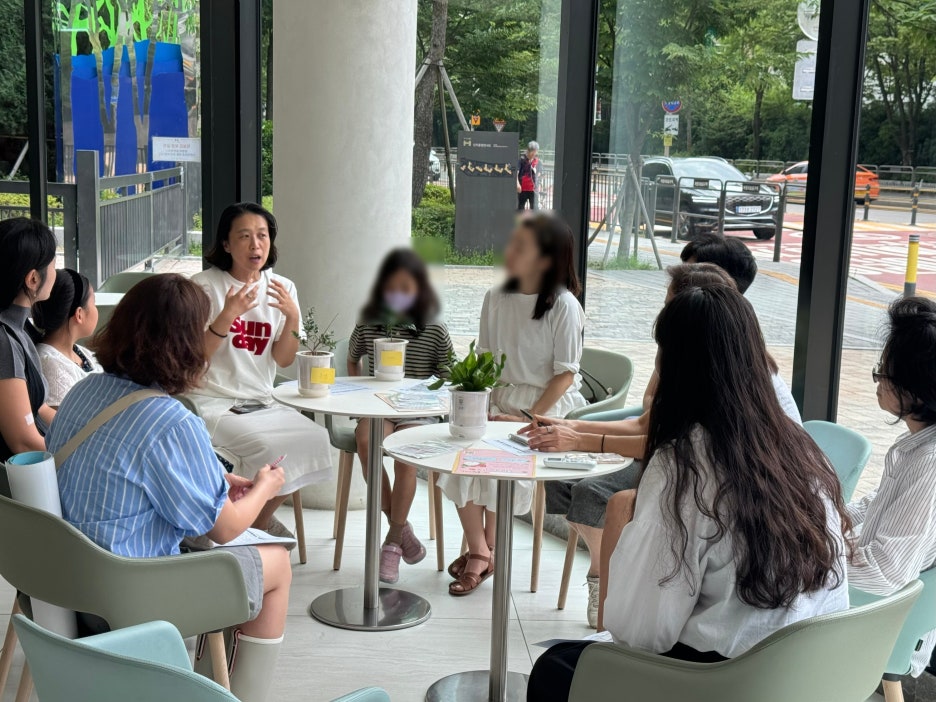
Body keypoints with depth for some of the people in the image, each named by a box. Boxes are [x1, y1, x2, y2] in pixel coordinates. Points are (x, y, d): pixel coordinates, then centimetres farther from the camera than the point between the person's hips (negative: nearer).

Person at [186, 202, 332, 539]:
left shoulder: (282, 288, 6)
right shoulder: (204, 285, -8)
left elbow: (283, 359, 3)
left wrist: (292, 317, -15)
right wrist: (227, 316, -25)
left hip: (261, 403, 5)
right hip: (212, 402, -5)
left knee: (315, 439, -17)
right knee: (267, 447, -29)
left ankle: (259, 517, 8)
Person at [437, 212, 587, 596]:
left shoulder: (563, 305, -11)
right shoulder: (496, 299, 6)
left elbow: (565, 375, -11)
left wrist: (529, 420, -17)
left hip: (549, 406, -5)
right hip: (501, 402, 5)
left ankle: (490, 548, -3)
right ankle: (477, 551, -7)